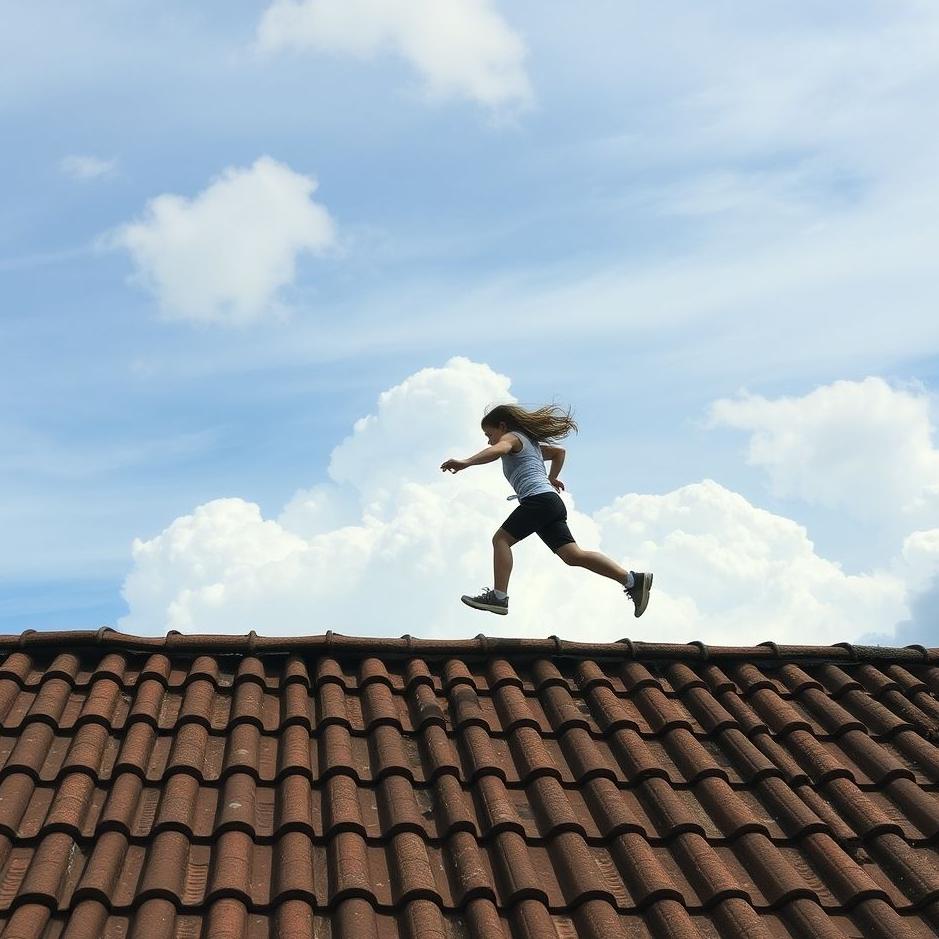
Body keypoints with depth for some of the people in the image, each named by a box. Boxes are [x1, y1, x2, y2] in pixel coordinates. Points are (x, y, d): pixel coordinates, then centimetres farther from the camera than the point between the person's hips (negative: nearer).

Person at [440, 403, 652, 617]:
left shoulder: (511, 437, 6)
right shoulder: (531, 443, 34)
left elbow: (498, 449, -19)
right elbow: (559, 451, 51)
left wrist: (466, 462, -29)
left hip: (538, 498, -9)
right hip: (553, 502, 9)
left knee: (501, 539, -8)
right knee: (573, 555, -1)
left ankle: (499, 597, -19)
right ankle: (633, 580, -7)